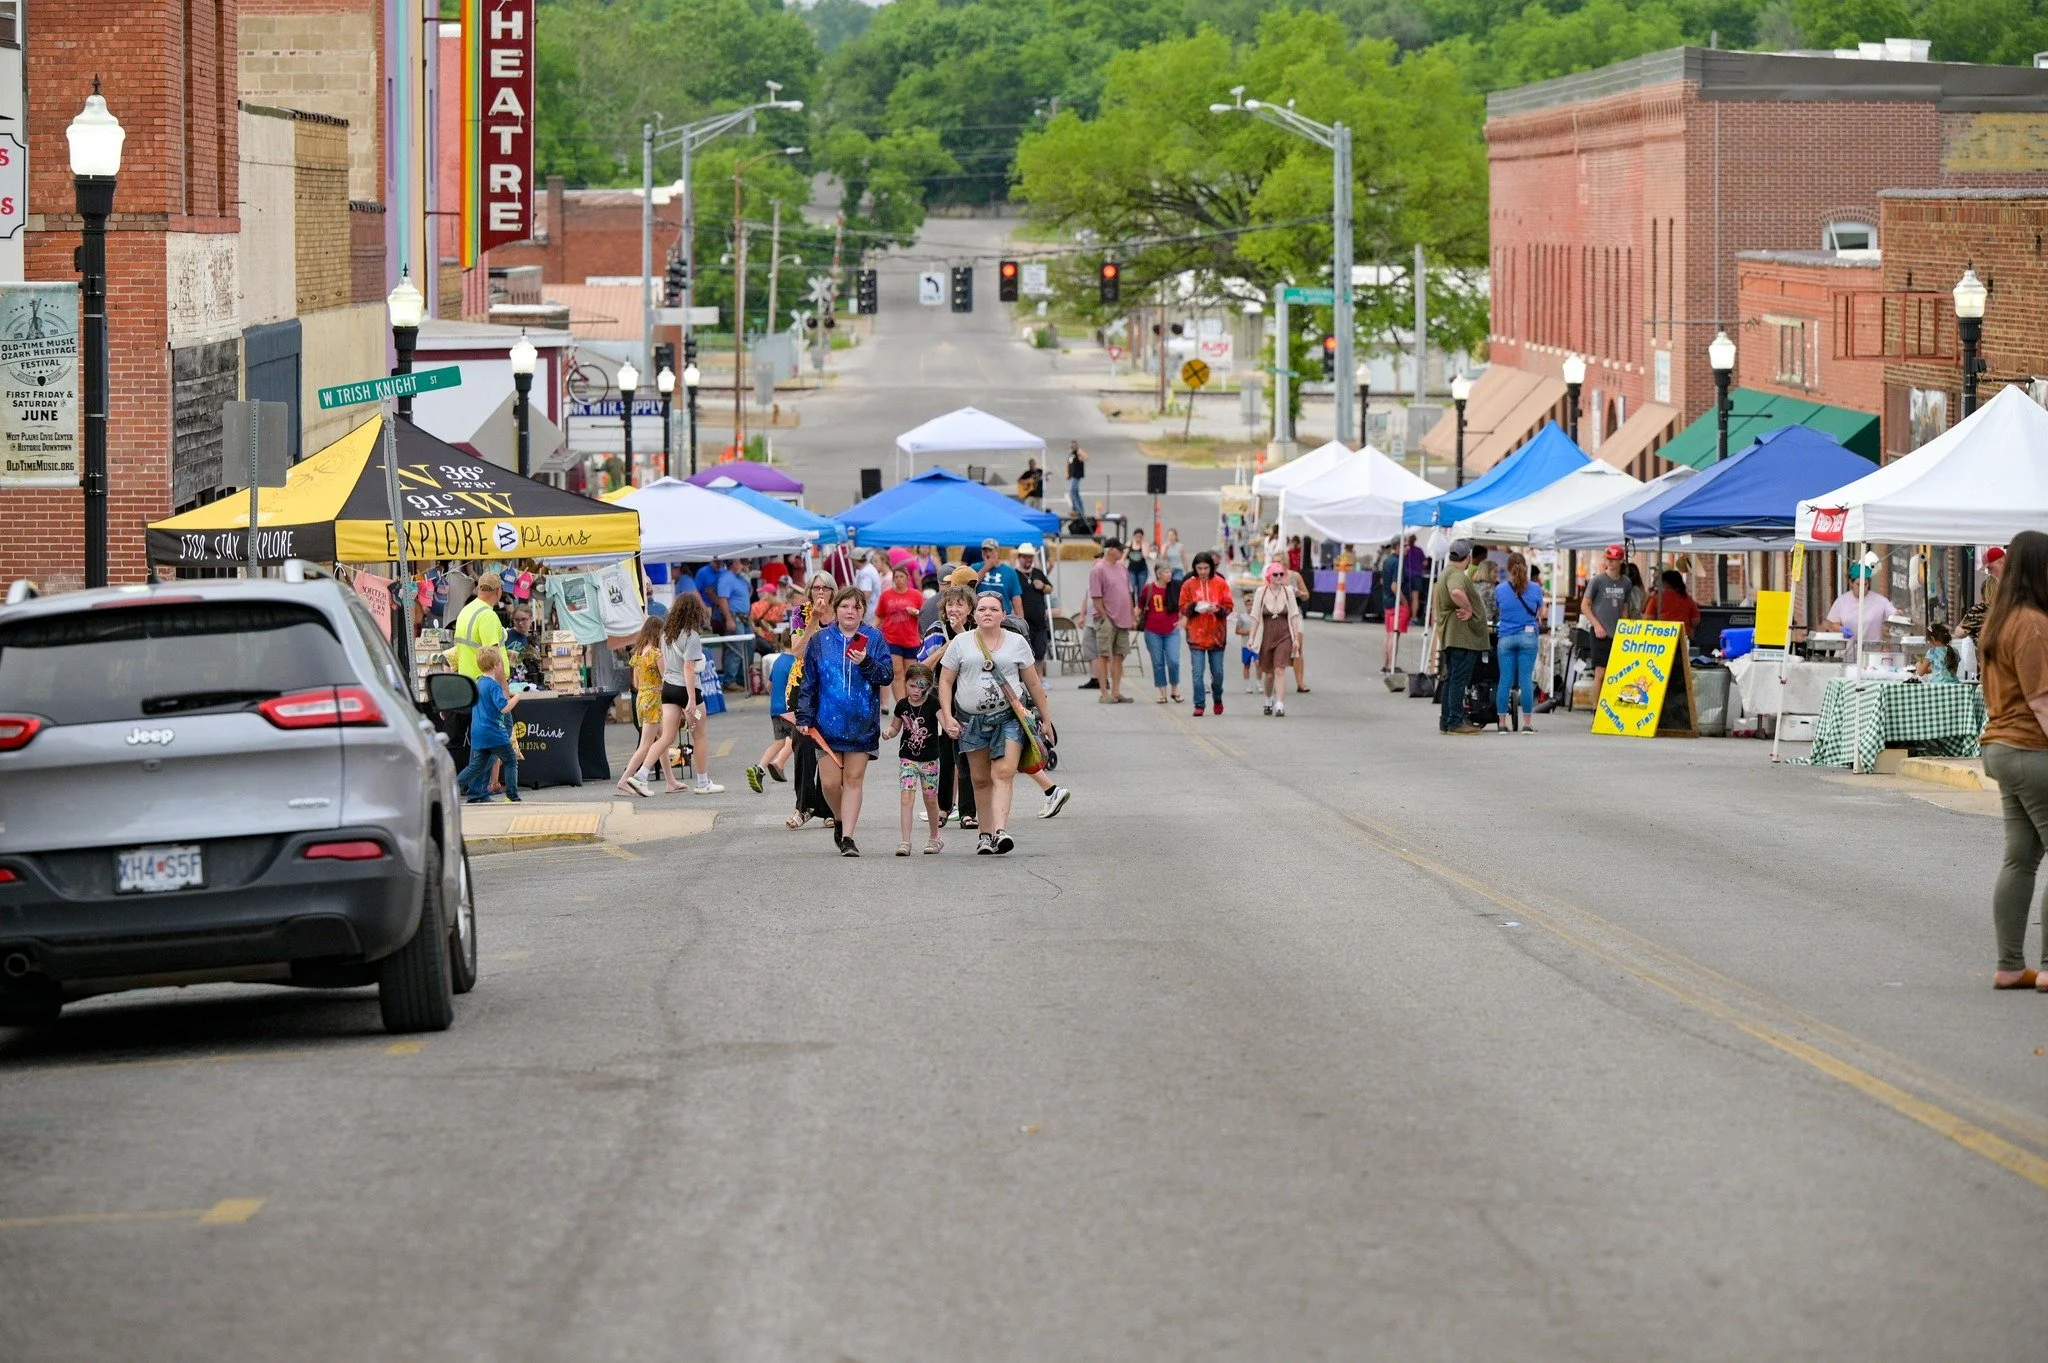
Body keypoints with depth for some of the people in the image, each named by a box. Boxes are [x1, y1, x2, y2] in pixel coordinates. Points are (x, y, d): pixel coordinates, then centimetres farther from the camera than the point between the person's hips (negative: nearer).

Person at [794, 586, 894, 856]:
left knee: (853, 780, 1)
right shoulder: (820, 640, 3)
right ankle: (840, 821, 27)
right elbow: (808, 682, 6)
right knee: (830, 782, -2)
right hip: (828, 722, 0)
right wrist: (804, 717, 1)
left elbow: (887, 676, -3)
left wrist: (866, 663, -20)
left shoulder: (874, 638, 1)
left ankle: (847, 838, 5)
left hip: (861, 722, 0)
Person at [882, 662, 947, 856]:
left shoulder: (933, 703, -10)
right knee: (907, 797, -11)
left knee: (930, 800, 9)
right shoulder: (902, 705, -1)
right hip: (907, 758, 1)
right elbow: (896, 727, 14)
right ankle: (905, 842, -12)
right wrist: (888, 732, -9)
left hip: (929, 759, -1)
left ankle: (934, 838, 30)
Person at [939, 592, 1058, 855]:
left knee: (1003, 773, -16)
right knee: (981, 779, 6)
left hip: (1008, 717, -1)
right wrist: (947, 716, -5)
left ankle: (1001, 830, -26)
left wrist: (1046, 719, 14)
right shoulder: (961, 643, 5)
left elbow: (1033, 684, 13)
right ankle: (985, 834, 14)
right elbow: (945, 682, 7)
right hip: (972, 719, 1)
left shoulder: (1017, 643, 7)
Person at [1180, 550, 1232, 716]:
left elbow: (1229, 606, 3)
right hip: (1196, 634, 0)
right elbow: (1183, 608, 5)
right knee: (1197, 672, -6)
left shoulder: (1220, 584, 2)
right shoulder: (1188, 585, 3)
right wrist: (1194, 607, -15)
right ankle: (1199, 705, 1)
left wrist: (1218, 609, -17)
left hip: (1216, 634, 0)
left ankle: (1218, 699, 30)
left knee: (1217, 672, 6)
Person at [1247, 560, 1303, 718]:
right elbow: (1255, 616, 2)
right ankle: (1268, 700, 37)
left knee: (1279, 670, -16)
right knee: (1268, 673, 11)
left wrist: (1296, 638, 1)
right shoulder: (1261, 592, -2)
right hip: (1266, 637, 1)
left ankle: (1280, 705, -20)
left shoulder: (1288, 591, 0)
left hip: (1284, 637, -1)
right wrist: (1252, 637, -1)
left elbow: (1294, 616, 3)